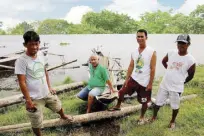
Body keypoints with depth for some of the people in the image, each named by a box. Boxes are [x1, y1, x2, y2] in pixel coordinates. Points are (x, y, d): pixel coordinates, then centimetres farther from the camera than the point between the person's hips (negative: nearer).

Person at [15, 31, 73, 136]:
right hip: (35, 98, -7)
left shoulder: (40, 57, 0)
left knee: (58, 106, 32)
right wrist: (28, 100, -19)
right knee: (36, 123, 9)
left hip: (47, 93, 7)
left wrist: (49, 87, 13)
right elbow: (22, 82, -20)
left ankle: (63, 116, 64)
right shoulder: (21, 61, -21)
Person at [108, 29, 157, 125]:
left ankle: (142, 117, 36)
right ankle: (118, 106, 39)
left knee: (144, 102, 11)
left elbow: (153, 69, -14)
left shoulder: (152, 52, -14)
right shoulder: (134, 52, 3)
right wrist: (126, 79, 6)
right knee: (121, 92, 11)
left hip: (145, 82, -4)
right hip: (133, 79, 5)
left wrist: (150, 83, -14)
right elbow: (131, 66, 8)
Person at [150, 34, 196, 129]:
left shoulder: (191, 60, -14)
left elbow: (190, 76, -1)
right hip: (164, 84, 3)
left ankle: (172, 121, 40)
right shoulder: (171, 53, -4)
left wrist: (181, 82, 9)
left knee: (175, 106, 14)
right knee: (158, 103, 14)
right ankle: (154, 117, 38)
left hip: (176, 88, -3)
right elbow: (163, 61, 17)